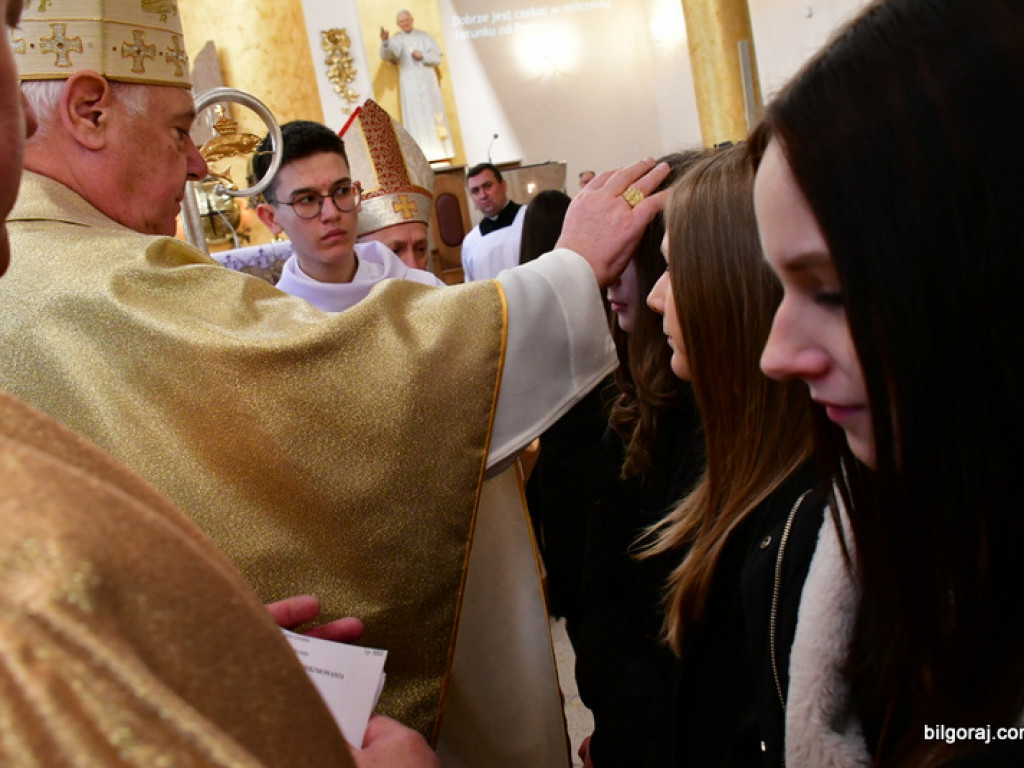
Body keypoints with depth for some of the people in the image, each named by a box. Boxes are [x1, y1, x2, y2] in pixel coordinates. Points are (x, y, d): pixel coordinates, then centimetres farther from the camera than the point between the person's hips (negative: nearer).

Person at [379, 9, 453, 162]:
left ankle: (441, 153, 4)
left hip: (428, 82, 2)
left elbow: (437, 58, 7)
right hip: (409, 85, -1)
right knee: (415, 117, -5)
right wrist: (384, 42, -34)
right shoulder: (396, 40, 5)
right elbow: (386, 56, -15)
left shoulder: (424, 36, 11)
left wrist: (423, 56, -10)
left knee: (433, 114, 1)